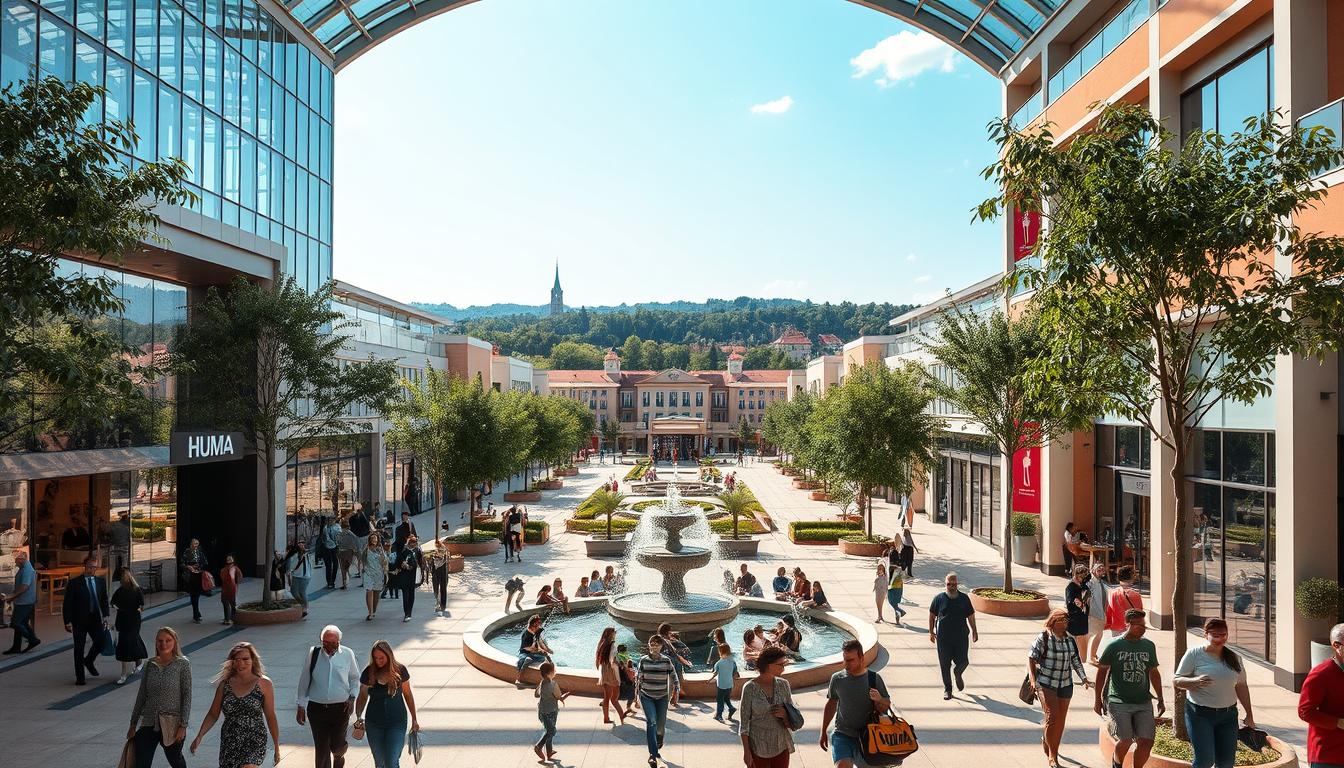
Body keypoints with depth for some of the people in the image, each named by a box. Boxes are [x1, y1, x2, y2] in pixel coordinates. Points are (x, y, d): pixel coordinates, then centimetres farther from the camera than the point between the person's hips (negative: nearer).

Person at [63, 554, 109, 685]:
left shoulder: (100, 582, 8)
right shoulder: (74, 583, -5)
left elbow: (104, 600, 12)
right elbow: (67, 604, -5)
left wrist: (105, 615, -1)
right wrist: (68, 622, -11)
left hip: (95, 619, 3)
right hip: (79, 620, -3)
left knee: (100, 642, -6)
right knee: (79, 648, 4)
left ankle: (88, 661, 26)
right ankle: (79, 677, 16)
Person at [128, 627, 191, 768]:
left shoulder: (182, 664, -7)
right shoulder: (150, 665, 3)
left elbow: (187, 696, -9)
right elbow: (141, 695, 10)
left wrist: (183, 725, -12)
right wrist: (133, 724, 10)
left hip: (172, 724, -3)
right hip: (148, 724, 3)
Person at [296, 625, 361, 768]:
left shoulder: (348, 654, -4)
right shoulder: (312, 653, -6)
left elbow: (355, 678, 10)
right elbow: (303, 681, 4)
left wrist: (352, 697, -3)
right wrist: (300, 706, 6)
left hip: (341, 708, 0)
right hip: (316, 708, 0)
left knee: (337, 745, 5)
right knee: (321, 748, 3)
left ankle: (338, 756, 41)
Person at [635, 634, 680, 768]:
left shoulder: (667, 661, -4)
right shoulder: (643, 660, -4)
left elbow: (674, 676, 4)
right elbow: (638, 677, 6)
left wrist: (675, 689, -5)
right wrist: (637, 691, 7)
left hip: (662, 697, 1)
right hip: (646, 696, -1)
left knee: (661, 723, 8)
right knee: (651, 722, -17)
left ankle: (659, 738, 44)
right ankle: (653, 754, -17)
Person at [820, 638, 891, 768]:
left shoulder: (874, 678, -5)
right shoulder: (837, 679, -3)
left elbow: (886, 707, -1)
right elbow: (831, 705, 11)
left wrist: (878, 700, -24)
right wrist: (823, 732, 16)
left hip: (867, 736, 1)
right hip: (842, 734, -1)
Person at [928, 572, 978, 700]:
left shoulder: (964, 598, 2)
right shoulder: (939, 598, -2)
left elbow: (971, 616, 11)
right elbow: (932, 616, 6)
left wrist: (974, 632, 10)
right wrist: (931, 632, 5)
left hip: (961, 637, 1)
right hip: (943, 638, -1)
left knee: (963, 662, -1)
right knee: (945, 665, 4)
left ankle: (957, 673, 35)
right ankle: (947, 689, 21)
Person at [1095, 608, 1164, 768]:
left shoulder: (1149, 645, 7)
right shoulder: (1114, 645, -6)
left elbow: (1154, 673, 18)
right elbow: (1102, 671, 1)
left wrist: (1160, 700, 18)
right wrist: (1098, 700, 3)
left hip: (1144, 702, 4)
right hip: (1119, 702, -4)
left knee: (1146, 741, -5)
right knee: (1125, 740, -12)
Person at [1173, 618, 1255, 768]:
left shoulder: (1234, 658, 9)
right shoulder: (1194, 654, -6)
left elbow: (1241, 687, 16)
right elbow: (1176, 681, -6)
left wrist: (1249, 715, 16)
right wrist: (1194, 681, -25)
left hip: (1228, 715, 5)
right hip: (1200, 714, -5)